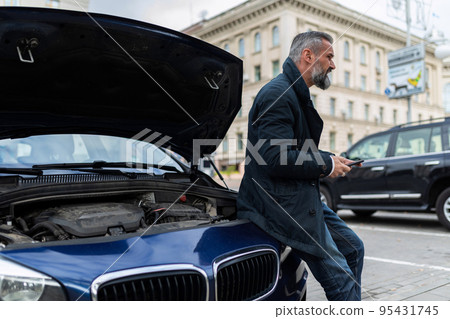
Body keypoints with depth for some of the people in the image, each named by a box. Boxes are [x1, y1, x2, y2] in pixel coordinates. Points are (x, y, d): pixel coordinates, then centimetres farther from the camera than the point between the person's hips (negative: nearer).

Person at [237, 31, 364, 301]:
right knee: (340, 278, -6)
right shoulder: (278, 94, -17)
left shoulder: (297, 95, 19)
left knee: (353, 248, 17)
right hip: (282, 205, -11)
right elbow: (275, 159, -26)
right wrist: (326, 165, -13)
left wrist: (330, 159, 11)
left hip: (303, 198, 11)